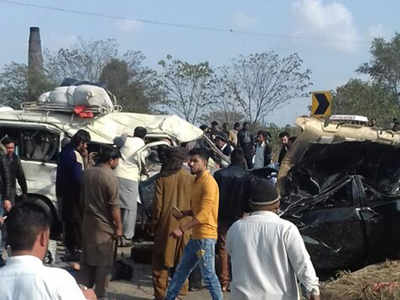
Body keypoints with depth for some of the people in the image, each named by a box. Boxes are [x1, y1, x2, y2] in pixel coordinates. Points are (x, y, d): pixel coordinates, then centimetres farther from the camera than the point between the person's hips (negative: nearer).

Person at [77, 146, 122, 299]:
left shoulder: (87, 173, 3)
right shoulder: (110, 178, -19)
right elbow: (114, 206, -18)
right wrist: (118, 226, -10)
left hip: (88, 222, 7)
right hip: (104, 225, -7)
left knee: (87, 258, 16)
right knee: (104, 261, 5)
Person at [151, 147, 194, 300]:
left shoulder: (162, 178, -8)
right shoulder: (190, 179, -3)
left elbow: (157, 205, -7)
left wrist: (154, 224, 6)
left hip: (165, 226, -2)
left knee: (161, 263, 8)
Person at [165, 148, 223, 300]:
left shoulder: (208, 182, -16)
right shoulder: (197, 181, 15)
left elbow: (204, 214, -23)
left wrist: (182, 228, -25)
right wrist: (184, 213, 4)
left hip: (206, 236, -10)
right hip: (195, 236, 10)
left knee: (208, 274, -4)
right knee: (181, 269, 16)